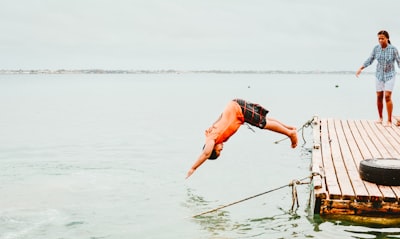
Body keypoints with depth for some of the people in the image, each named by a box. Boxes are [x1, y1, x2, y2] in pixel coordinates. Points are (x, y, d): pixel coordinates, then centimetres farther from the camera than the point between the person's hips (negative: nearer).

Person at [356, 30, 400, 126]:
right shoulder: (376, 48, -6)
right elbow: (369, 60, 3)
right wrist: (360, 69, -6)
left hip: (390, 76, -3)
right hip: (379, 75, 3)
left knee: (387, 97, -14)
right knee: (379, 97, 7)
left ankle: (389, 121, -8)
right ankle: (380, 117, 27)